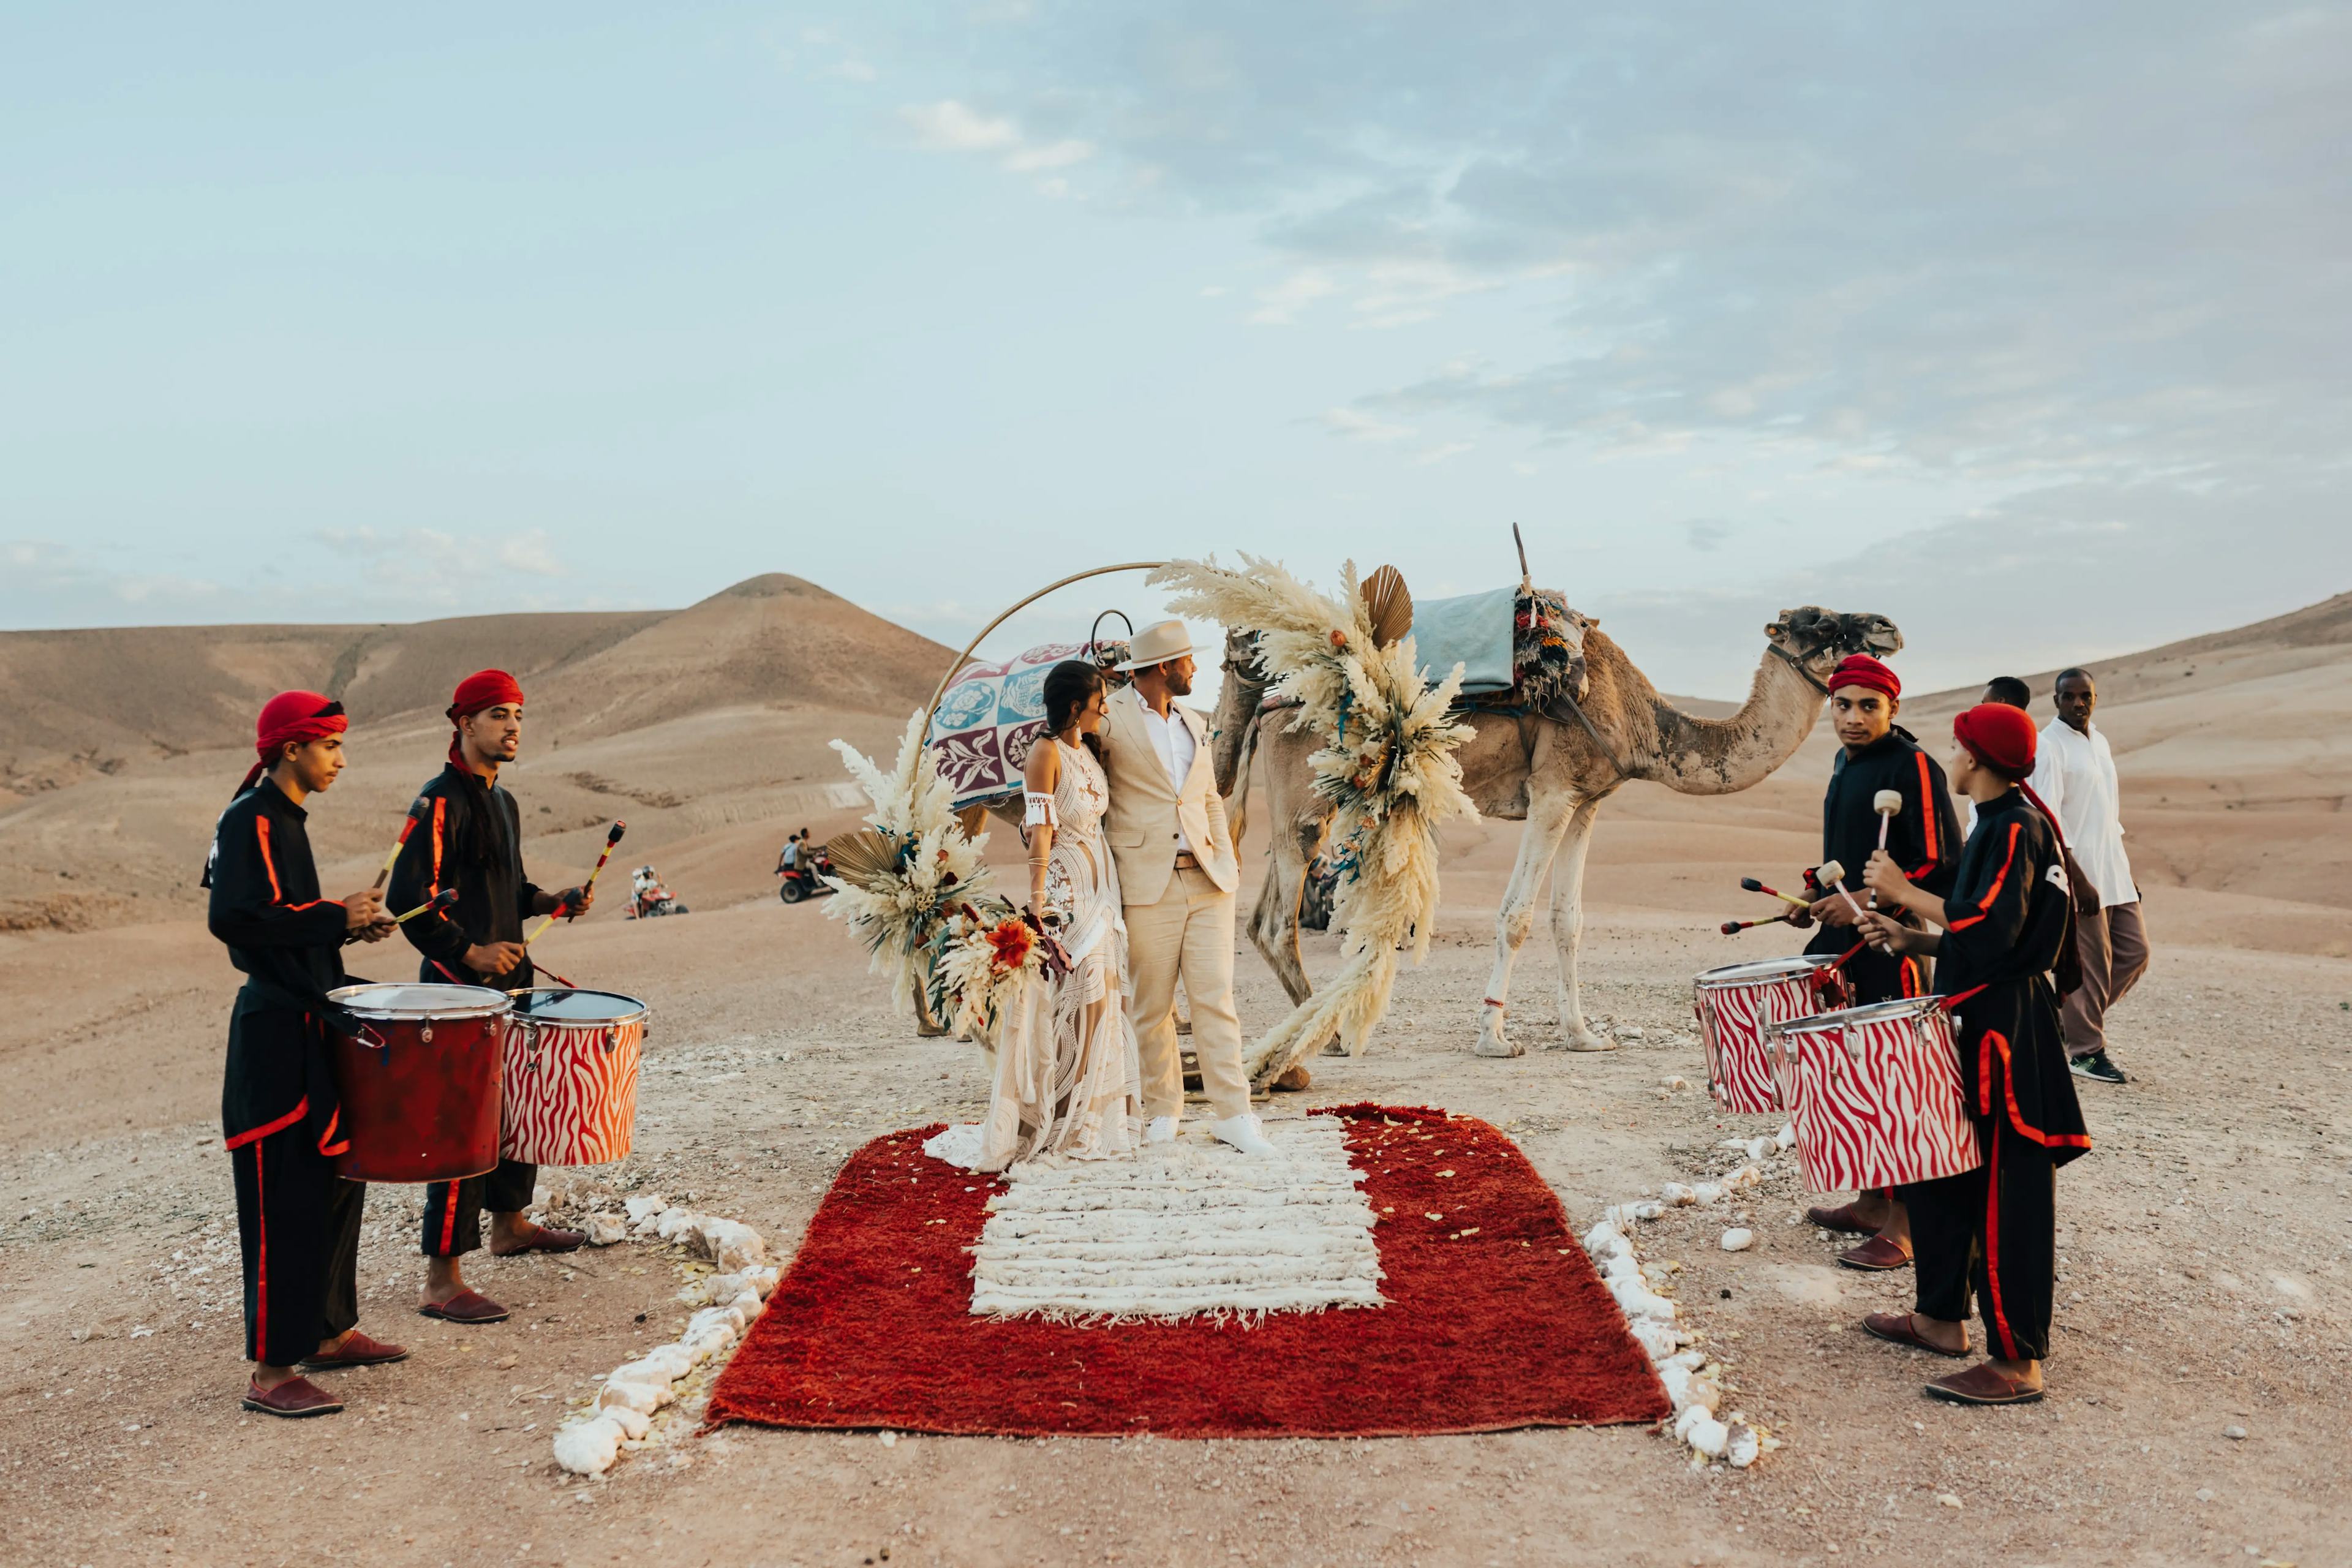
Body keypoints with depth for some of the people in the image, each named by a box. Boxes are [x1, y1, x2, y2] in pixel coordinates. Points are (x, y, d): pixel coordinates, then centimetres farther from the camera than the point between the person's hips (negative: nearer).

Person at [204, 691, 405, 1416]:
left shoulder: (287, 819, 15)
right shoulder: (251, 819, -14)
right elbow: (234, 918, -26)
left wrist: (347, 923, 7)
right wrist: (335, 917, -20)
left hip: (312, 1024, 10)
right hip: (275, 1035, -10)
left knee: (336, 1178, 16)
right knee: (287, 1200, -7)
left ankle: (329, 1331, 29)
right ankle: (271, 1371, 0)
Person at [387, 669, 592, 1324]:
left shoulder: (503, 802, 15)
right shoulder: (443, 801, -14)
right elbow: (410, 898, -21)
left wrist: (552, 902, 10)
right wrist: (471, 952, -25)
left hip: (506, 978, 10)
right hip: (458, 986, -10)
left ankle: (509, 1224, 40)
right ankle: (441, 1281, -5)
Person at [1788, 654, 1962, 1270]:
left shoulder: (1913, 766, -13)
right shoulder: (1845, 762, 14)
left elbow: (1943, 866, -18)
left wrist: (1865, 903, -21)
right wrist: (1823, 902, 13)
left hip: (1892, 948, -9)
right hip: (1845, 942, 9)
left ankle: (1904, 1226, 3)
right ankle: (1871, 1202, 27)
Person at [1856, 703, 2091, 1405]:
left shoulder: (2017, 826, -16)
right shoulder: (1997, 823, 15)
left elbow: (1991, 928, -26)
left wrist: (1904, 892, -19)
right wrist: (1913, 939, 10)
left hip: (2006, 1034, -10)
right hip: (1977, 1024, 10)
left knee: (2005, 1195, -5)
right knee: (1937, 1168, 16)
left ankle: (2018, 1361, 2)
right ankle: (1942, 1317, 28)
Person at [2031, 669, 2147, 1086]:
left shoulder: (2099, 742, 16)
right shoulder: (2048, 746, -9)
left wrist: (2127, 873, 20)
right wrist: (2073, 876, -23)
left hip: (2114, 872, 8)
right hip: (2079, 874, -8)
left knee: (2135, 952, 8)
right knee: (2090, 964, -4)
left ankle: (2070, 1017, 21)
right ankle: (2086, 1051, 6)